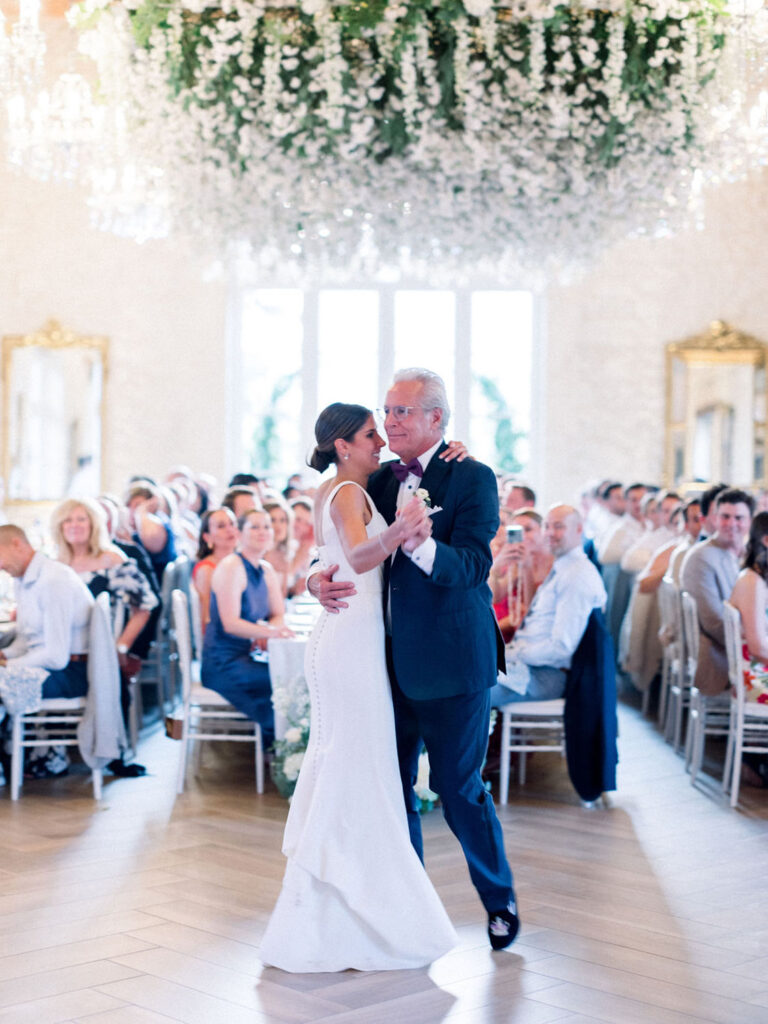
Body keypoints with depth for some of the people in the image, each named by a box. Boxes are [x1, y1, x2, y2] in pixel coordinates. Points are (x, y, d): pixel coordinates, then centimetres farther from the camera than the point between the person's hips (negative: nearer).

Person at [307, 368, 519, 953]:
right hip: (392, 661, 6)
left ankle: (500, 900, 24)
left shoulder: (473, 479, -9)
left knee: (458, 787, 2)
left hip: (451, 663, -6)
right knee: (393, 786, 12)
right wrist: (320, 579, -14)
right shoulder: (380, 482, 9)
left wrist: (420, 544, -40)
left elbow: (471, 566, -21)